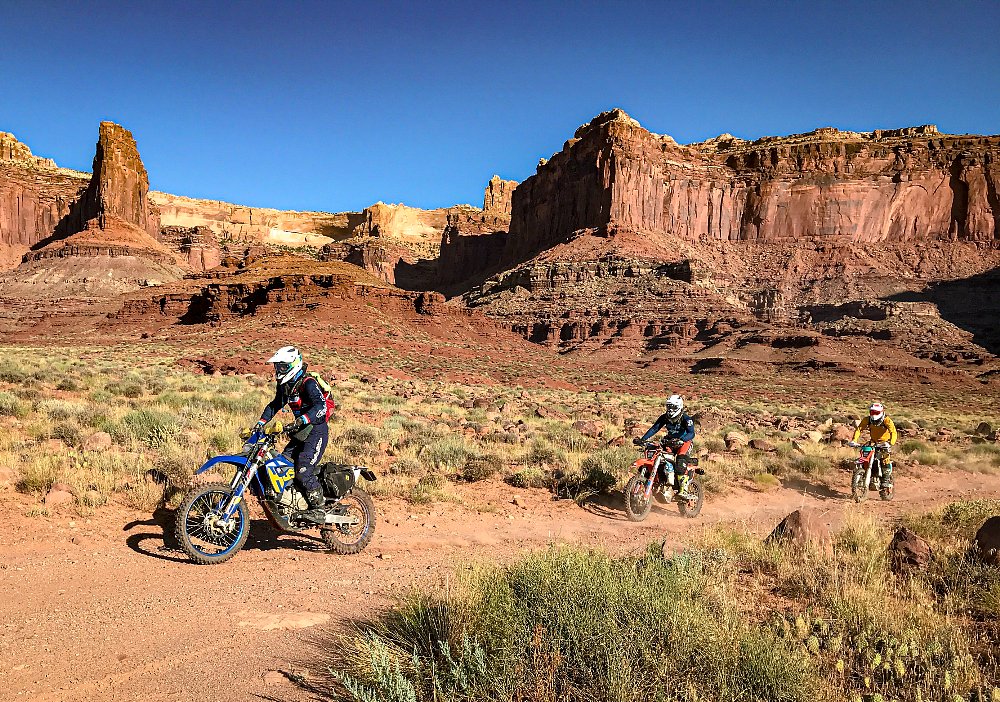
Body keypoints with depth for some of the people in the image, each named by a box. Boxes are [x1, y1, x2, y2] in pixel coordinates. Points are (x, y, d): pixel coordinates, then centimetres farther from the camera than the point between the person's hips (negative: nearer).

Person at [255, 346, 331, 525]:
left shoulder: (308, 383, -18)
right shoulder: (284, 385, 10)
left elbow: (320, 405, -32)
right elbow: (275, 404, 22)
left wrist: (302, 419, -45)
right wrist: (261, 421, 9)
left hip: (316, 430, -10)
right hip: (301, 431, 10)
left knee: (304, 470, -21)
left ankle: (319, 510, -14)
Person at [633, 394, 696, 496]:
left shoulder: (686, 419, -16)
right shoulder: (664, 417, -1)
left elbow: (691, 433, -29)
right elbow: (654, 428, -5)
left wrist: (680, 440, -49)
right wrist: (642, 439, -19)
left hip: (684, 443, -5)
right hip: (669, 442, 5)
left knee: (680, 463, -30)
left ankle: (683, 489, -27)